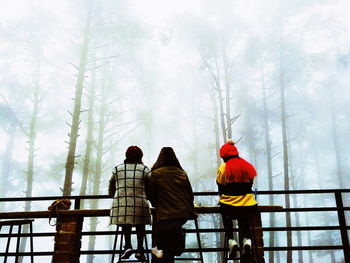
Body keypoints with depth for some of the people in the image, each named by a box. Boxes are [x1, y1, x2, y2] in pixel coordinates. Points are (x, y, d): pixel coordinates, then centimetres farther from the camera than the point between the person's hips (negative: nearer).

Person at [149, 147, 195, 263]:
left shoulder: (155, 173, -2)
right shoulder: (182, 173, 8)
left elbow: (152, 196, 4)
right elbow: (190, 194, 12)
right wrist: (191, 211, 23)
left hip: (166, 215, -4)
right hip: (184, 213, 4)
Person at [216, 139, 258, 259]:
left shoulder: (224, 167, -6)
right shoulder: (248, 166, 6)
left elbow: (220, 187, 3)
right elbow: (250, 184, 14)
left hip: (229, 207, -2)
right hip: (249, 207, 3)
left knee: (226, 217, 29)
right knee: (243, 219, 30)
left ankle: (231, 240, 10)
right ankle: (246, 239, 6)